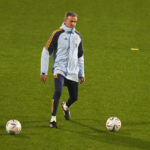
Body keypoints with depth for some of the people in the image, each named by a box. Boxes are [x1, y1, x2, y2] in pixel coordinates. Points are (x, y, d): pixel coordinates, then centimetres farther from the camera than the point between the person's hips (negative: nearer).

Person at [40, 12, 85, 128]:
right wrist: (43, 72, -8)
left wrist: (82, 74, 18)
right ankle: (53, 119, -15)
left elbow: (80, 56, 20)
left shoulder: (77, 36, 10)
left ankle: (66, 106, 44)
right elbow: (46, 52, -5)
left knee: (74, 97, 8)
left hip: (73, 72, 5)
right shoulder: (57, 34, -7)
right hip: (59, 69, -5)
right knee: (58, 92, -25)